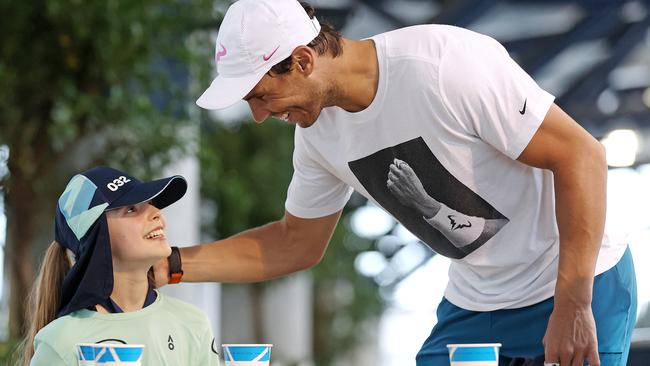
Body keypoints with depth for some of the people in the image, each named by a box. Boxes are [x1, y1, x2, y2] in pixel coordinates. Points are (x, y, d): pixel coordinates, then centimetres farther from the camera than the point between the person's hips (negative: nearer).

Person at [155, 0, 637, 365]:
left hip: (577, 290, -7)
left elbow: (580, 155, -23)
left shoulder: (444, 64, -26)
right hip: (474, 306, 7)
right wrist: (174, 265, 2)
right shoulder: (319, 130, -2)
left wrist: (572, 307, -25)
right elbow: (297, 243, 13)